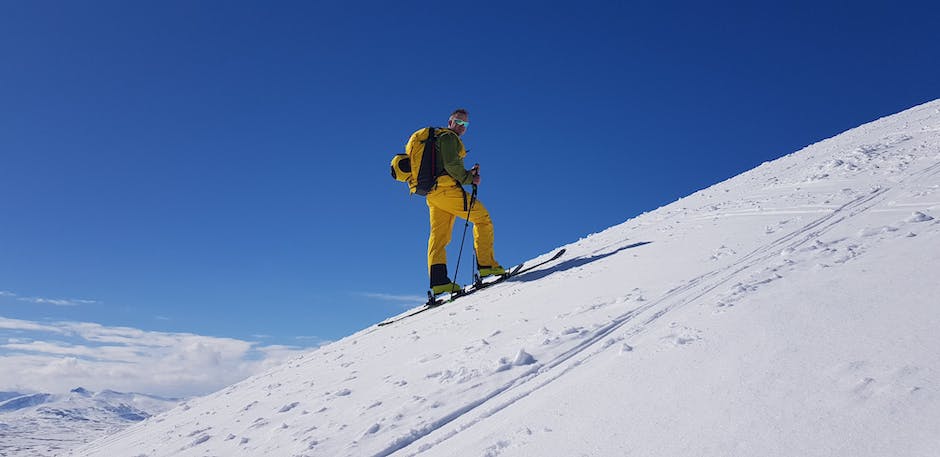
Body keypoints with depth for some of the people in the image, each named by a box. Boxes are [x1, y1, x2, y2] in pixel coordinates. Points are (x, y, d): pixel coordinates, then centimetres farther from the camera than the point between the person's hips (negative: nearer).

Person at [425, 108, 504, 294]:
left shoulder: (437, 139, 30)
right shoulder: (448, 137, -1)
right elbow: (451, 165, -15)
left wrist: (469, 173, 13)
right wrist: (470, 179, -4)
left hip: (432, 193, 10)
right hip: (447, 190, -10)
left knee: (439, 235, 2)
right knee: (482, 218, -1)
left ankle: (438, 279, -6)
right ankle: (486, 264, -5)